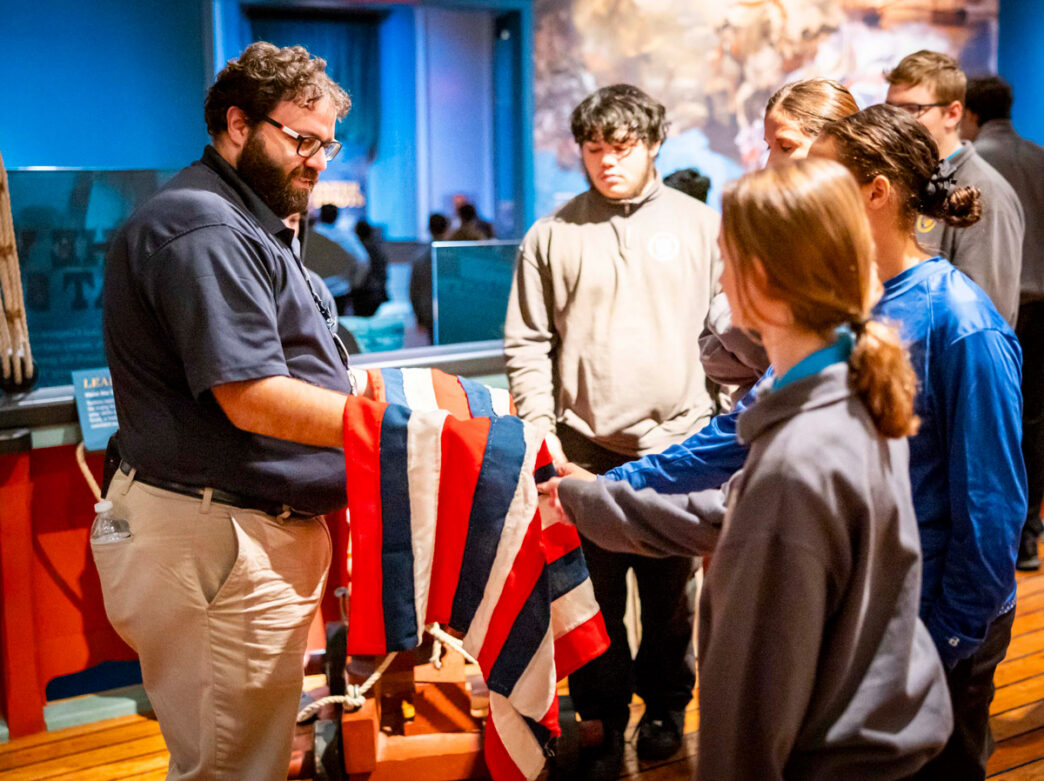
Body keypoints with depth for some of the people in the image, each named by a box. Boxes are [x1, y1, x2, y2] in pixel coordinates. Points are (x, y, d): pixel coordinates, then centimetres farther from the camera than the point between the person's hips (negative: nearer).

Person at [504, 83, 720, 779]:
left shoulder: (699, 225, 5)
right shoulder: (552, 235, 4)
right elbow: (527, 343, 5)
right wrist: (540, 426, -4)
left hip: (679, 442, 1)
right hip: (584, 448, 0)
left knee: (671, 593, 12)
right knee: (596, 595, 6)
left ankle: (667, 706, 33)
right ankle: (603, 722, 23)